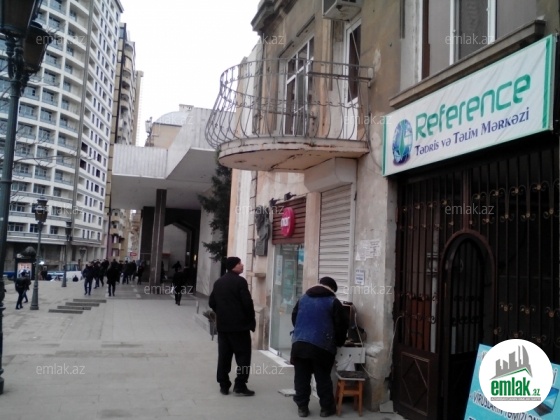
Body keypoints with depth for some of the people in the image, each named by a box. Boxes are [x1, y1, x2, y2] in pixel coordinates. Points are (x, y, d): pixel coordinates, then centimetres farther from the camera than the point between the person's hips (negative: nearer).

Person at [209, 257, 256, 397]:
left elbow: (212, 302, 14)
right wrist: (251, 319, -3)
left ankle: (223, 385, 13)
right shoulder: (240, 281, -12)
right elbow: (247, 303, -16)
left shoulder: (218, 282, 11)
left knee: (224, 355, 9)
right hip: (239, 325, -7)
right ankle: (240, 386, 0)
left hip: (222, 325, 7)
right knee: (243, 355, 1)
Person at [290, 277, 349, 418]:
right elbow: (341, 325, 2)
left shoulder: (303, 298, 16)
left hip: (299, 343, 4)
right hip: (321, 346, -3)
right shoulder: (333, 302, 2)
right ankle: (326, 407, 15)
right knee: (323, 378, 7)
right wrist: (339, 342, 17)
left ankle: (302, 407, 13)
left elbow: (294, 318, 22)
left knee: (301, 377, 9)